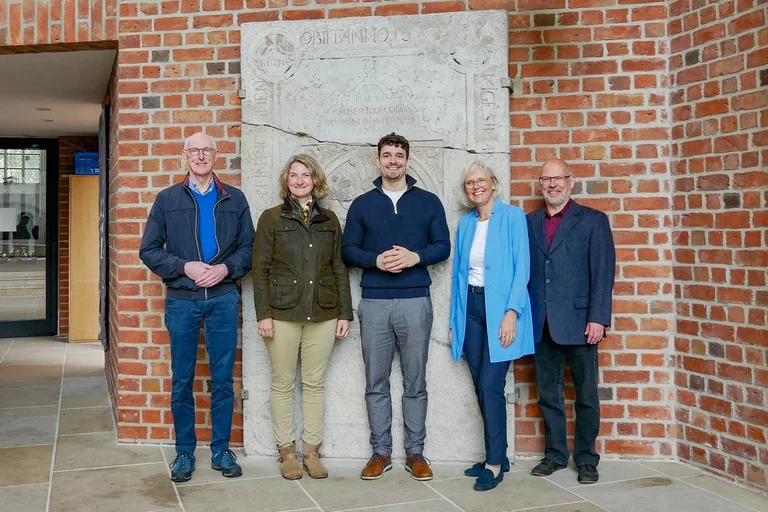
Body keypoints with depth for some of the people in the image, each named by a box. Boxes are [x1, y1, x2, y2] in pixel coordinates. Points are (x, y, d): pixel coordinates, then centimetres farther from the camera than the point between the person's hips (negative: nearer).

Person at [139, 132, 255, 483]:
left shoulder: (235, 199, 7)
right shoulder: (167, 199, 5)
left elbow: (249, 247, 5)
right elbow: (149, 250, 2)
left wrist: (226, 268, -12)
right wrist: (184, 267, -12)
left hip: (223, 298, 0)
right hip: (181, 300, 0)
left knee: (223, 378, 6)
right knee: (182, 380, 7)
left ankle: (221, 450, 18)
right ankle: (184, 452, 19)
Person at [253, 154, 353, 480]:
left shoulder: (329, 220, 10)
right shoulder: (272, 218, 2)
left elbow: (339, 268, 10)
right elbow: (260, 268, -1)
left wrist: (345, 313, 5)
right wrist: (263, 314, -8)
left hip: (322, 314, 2)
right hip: (283, 313, -2)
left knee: (315, 383, 7)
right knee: (283, 383, 5)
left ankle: (312, 450, 17)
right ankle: (286, 451, 16)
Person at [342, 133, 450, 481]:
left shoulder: (429, 202, 8)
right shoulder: (361, 205, 10)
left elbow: (443, 246, 5)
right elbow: (348, 250, 6)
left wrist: (415, 257, -14)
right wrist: (375, 260, -13)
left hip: (416, 302, -1)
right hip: (374, 303, 1)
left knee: (415, 383, 5)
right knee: (376, 383, 5)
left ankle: (415, 452, 14)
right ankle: (381, 452, 15)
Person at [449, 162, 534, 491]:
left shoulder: (512, 217, -4)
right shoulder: (465, 224, 12)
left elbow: (522, 268, -10)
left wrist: (511, 312, -19)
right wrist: (454, 321, 13)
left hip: (500, 308, -5)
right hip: (471, 309, 6)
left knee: (490, 386, -8)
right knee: (481, 387, 8)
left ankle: (495, 463, 3)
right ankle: (497, 455, 21)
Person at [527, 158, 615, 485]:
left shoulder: (593, 220, 1)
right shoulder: (529, 222, 11)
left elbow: (603, 272, -5)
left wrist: (598, 318, -12)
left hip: (578, 322, -3)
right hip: (541, 324, 3)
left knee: (585, 394, 6)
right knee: (548, 393, 11)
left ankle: (586, 458, 19)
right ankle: (555, 454, 24)